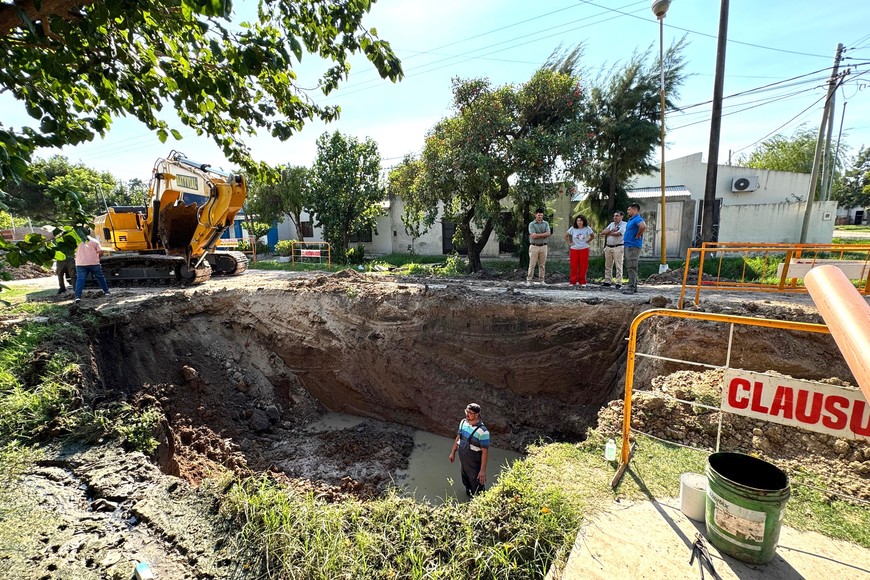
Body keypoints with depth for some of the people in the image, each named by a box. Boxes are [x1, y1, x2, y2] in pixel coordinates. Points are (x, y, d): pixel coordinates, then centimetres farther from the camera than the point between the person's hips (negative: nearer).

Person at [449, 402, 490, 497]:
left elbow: (485, 452, -24)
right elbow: (458, 437, 7)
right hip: (462, 461, 7)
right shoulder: (463, 422, -9)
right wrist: (453, 452, 15)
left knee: (477, 488, 14)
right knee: (466, 481, 30)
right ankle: (468, 493, 57)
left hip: (474, 465, -6)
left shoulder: (482, 431, -30)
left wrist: (483, 470, -20)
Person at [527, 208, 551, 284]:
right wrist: (543, 235, -8)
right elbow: (533, 236, -15)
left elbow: (548, 234, -7)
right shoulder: (531, 224, -1)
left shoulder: (546, 224, 9)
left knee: (542, 265, 8)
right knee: (532, 264, -2)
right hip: (534, 246, -3)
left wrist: (537, 235, -12)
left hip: (543, 246, 3)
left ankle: (542, 280, 15)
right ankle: (529, 280, 3)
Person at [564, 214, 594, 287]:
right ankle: (573, 282, 8)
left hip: (584, 249, 0)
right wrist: (569, 243, 1)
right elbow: (566, 236, 9)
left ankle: (582, 282, 10)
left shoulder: (587, 228, -2)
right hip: (574, 249, 0)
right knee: (574, 266, 1)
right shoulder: (572, 228, -2)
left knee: (583, 266, 2)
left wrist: (588, 241, 1)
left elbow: (593, 236, 13)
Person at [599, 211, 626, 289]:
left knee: (618, 266, -6)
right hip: (608, 247, 7)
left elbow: (617, 233, -18)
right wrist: (611, 230, -7)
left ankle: (618, 283, -5)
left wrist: (608, 233, -1)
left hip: (618, 247, -7)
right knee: (608, 266, 9)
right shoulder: (611, 224, 17)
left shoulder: (624, 224, -3)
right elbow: (602, 232, 8)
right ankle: (607, 281, 16)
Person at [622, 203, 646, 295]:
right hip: (628, 245, 11)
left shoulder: (638, 219, -12)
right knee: (629, 267, 14)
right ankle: (634, 287, 21)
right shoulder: (630, 219, 18)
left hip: (633, 246, -11)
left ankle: (631, 288, -9)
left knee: (632, 267, -10)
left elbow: (643, 227, -34)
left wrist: (637, 236, -20)